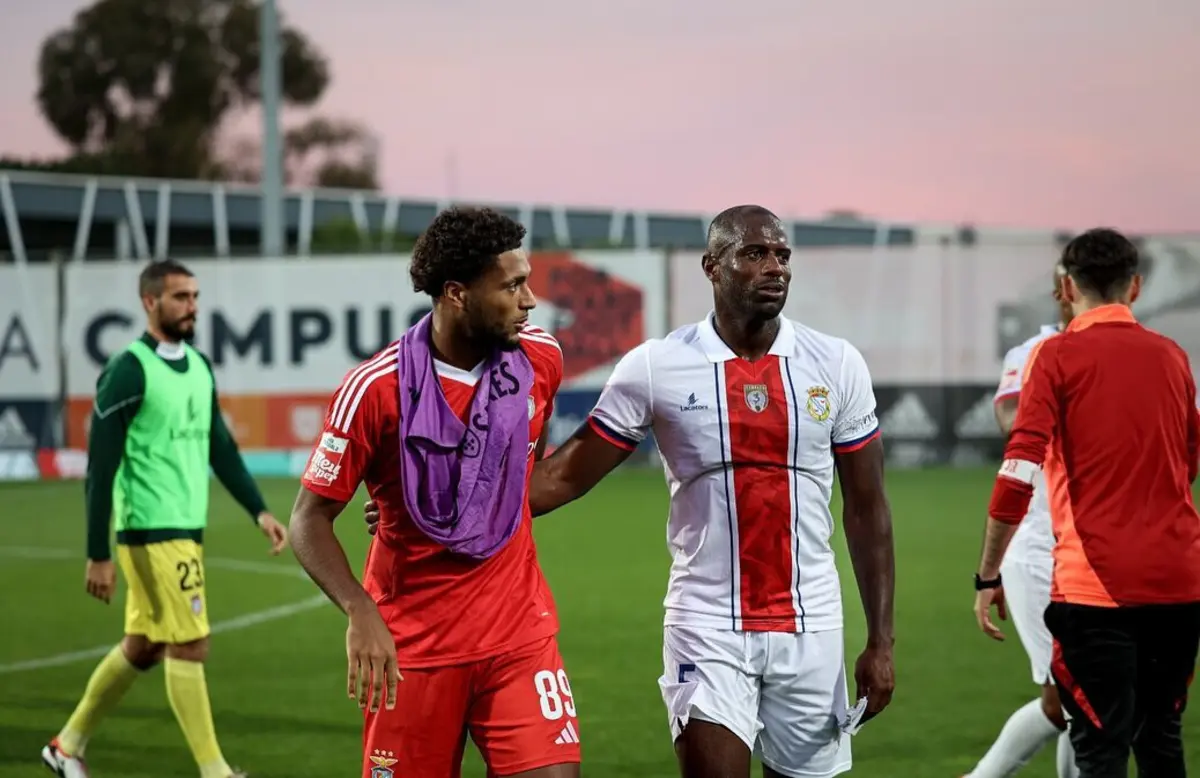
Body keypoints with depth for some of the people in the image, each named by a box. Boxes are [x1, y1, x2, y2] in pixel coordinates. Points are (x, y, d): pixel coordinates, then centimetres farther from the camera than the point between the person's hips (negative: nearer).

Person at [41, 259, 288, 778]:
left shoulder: (199, 367, 11)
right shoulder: (128, 370, -13)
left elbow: (221, 449, 19)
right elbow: (100, 468, -14)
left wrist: (259, 511, 8)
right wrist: (98, 555, -16)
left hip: (188, 529, 9)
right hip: (152, 532, -8)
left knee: (143, 647, 15)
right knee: (190, 647, -8)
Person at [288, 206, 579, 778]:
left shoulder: (540, 359, -1)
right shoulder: (377, 387, -15)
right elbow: (309, 520, -10)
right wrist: (360, 613, -25)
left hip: (518, 627, 3)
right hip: (411, 642, -3)